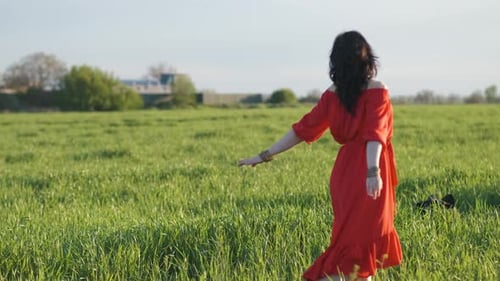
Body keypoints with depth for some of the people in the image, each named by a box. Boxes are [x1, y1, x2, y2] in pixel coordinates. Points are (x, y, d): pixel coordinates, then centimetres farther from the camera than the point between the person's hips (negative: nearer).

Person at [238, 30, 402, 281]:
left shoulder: (332, 95, 3)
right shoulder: (377, 92, -9)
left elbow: (303, 129, 2)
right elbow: (375, 133, -24)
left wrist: (265, 155, 7)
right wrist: (373, 171, -35)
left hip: (345, 171, 5)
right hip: (368, 172, -5)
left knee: (355, 235, 16)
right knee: (360, 238, 0)